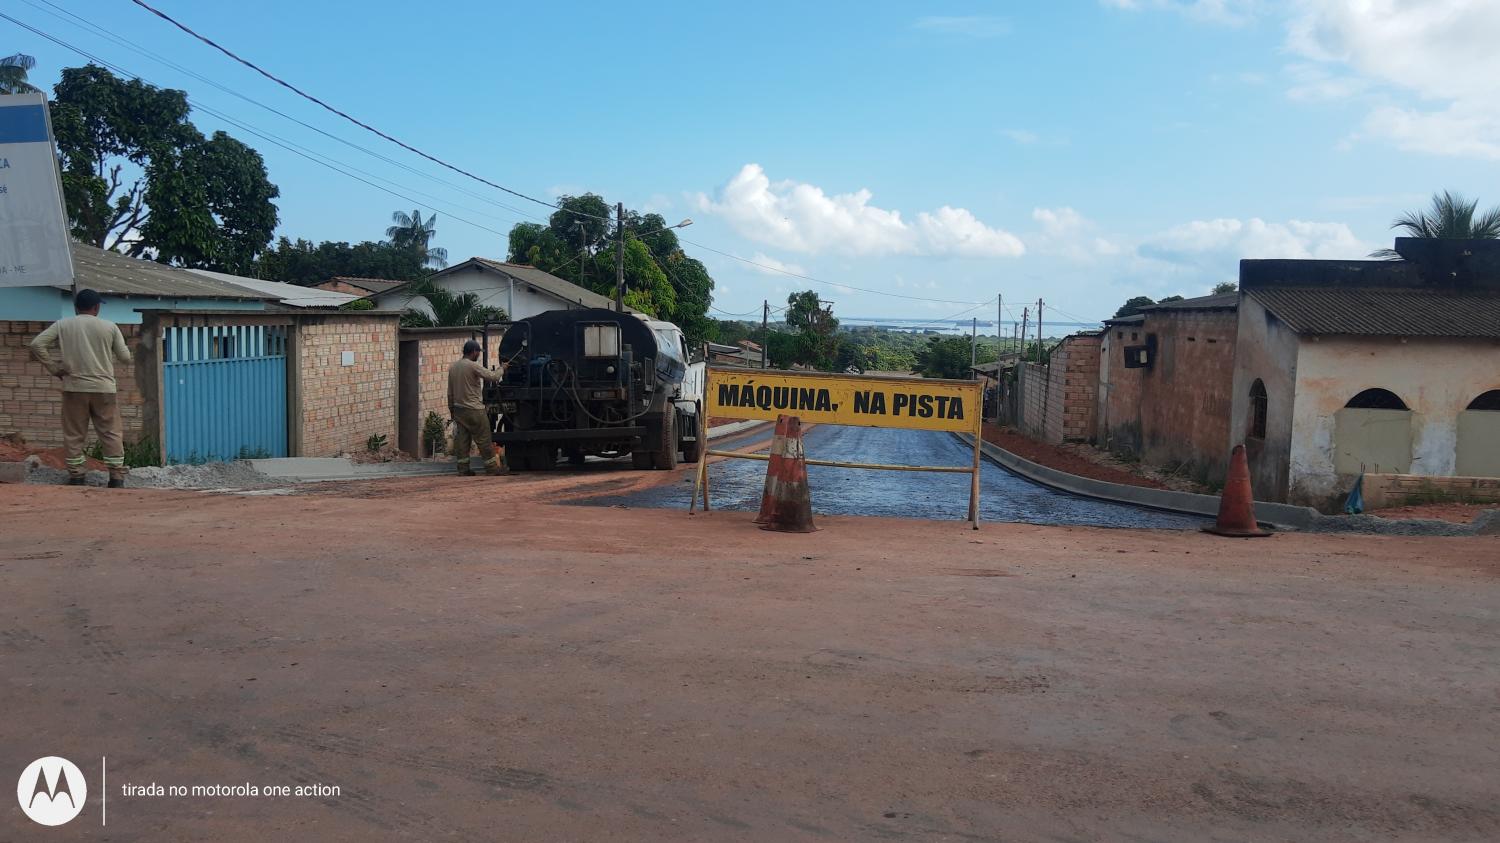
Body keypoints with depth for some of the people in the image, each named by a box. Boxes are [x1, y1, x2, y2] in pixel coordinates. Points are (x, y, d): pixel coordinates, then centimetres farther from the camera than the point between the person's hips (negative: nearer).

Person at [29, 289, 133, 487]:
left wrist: (54, 368, 3)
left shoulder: (62, 325, 3)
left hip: (74, 388, 1)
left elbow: (36, 345, -5)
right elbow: (125, 358, 3)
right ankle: (117, 476, 4)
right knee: (111, 433, 5)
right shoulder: (110, 327, 1)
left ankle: (76, 476, 10)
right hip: (103, 388, -1)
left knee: (74, 434, 9)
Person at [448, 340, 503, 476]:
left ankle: (463, 468, 7)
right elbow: (492, 376, -11)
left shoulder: (453, 367, 10)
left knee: (462, 439, 7)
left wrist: (451, 408, 22)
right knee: (484, 440, -2)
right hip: (474, 410, -7)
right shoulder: (473, 366, -14)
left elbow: (450, 392, 15)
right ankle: (493, 468, 2)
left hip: (459, 408, 7)